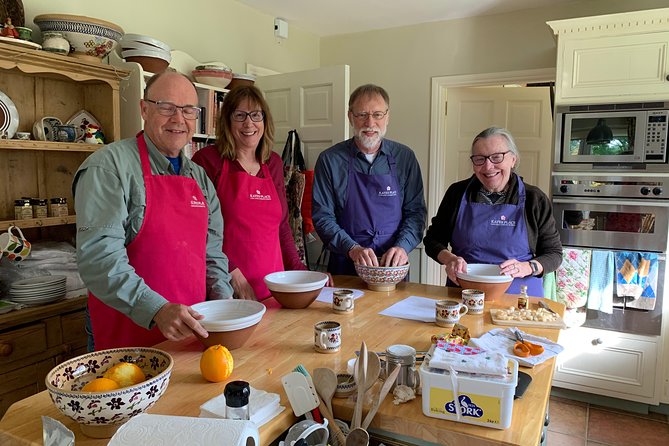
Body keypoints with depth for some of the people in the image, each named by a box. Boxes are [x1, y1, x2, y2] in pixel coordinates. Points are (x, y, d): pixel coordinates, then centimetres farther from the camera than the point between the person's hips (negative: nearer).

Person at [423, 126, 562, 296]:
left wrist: (527, 267, -13)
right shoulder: (458, 193, 5)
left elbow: (554, 254, 6)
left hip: (518, 293, 0)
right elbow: (433, 239, 11)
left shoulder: (535, 199, 1)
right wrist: (449, 259, -9)